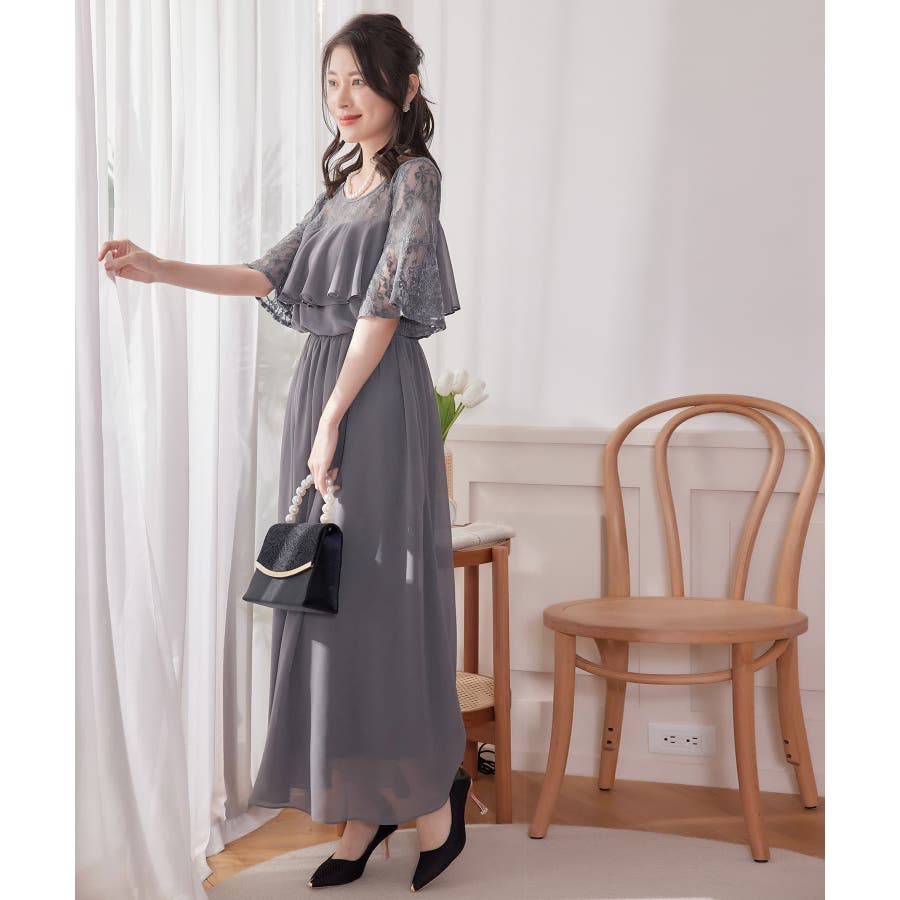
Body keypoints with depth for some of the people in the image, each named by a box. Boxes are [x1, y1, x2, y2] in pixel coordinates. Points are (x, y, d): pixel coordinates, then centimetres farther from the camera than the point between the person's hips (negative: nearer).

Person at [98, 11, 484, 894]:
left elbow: (385, 306, -13)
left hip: (378, 399, -8)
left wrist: (333, 419, -17)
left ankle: (432, 799, 9)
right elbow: (270, 276, 15)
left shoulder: (414, 176, -5)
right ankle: (365, 810, 16)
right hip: (319, 386, 8)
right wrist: (158, 269, 6)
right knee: (327, 598, 7)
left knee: (380, 598, -5)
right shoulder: (343, 182, 18)